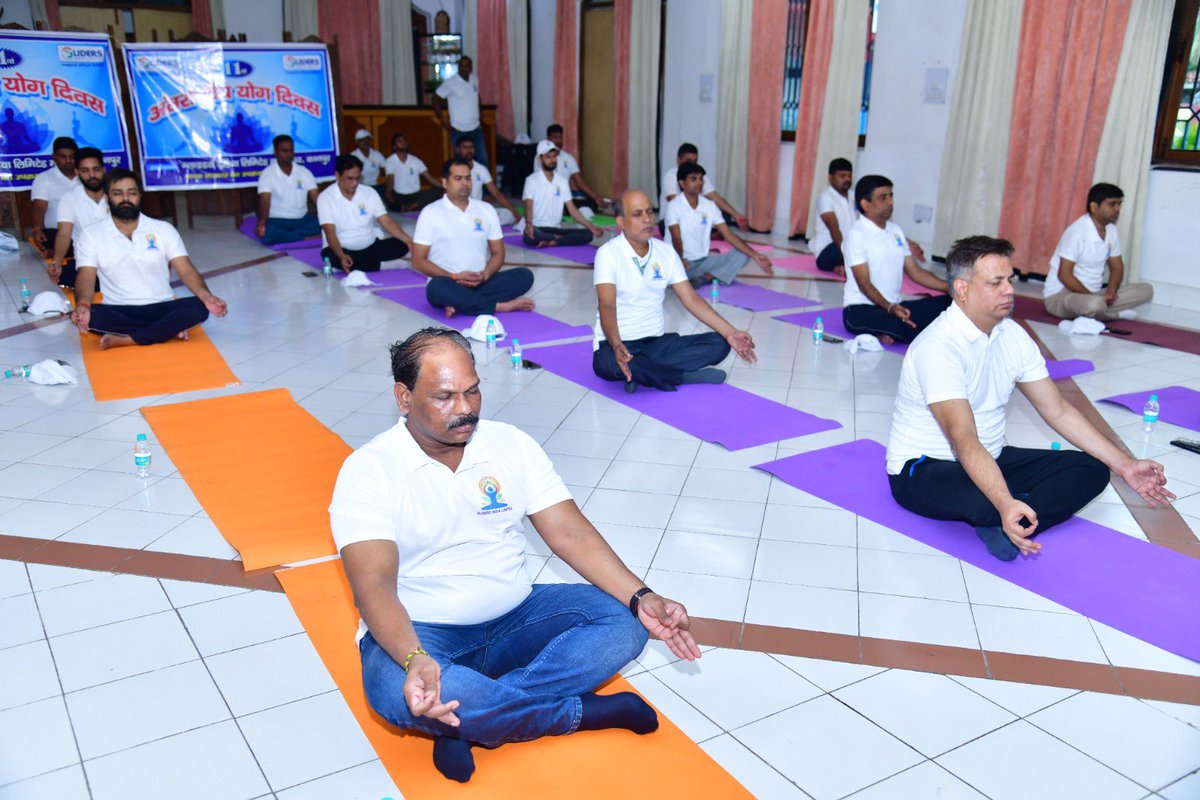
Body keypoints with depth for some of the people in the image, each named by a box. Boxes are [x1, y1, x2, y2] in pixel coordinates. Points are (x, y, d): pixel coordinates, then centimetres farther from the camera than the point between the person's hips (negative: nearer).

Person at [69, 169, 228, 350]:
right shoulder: (91, 234, 4)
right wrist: (82, 305, -31)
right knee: (90, 316, -34)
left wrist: (206, 296, -26)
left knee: (199, 307, -30)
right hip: (118, 313, 0)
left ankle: (123, 340, -28)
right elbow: (86, 277, -7)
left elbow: (185, 270, -4)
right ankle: (168, 330, -22)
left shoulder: (163, 229, 5)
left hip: (161, 309, 1)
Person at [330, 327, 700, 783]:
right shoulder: (368, 470, -12)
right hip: (418, 633, -3)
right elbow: (374, 586, -22)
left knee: (622, 621, -17)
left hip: (515, 617, 4)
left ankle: (470, 725, -23)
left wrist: (641, 599, -18)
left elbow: (570, 533, -3)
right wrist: (415, 661, -42)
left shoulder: (512, 445, 1)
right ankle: (585, 712, -19)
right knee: (398, 693, -37)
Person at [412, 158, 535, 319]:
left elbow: (498, 253, 11)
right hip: (450, 283, -3)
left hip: (481, 282, 4)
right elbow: (418, 261, -3)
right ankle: (499, 306, -26)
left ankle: (461, 304, -27)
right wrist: (455, 277, -15)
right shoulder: (430, 213, 0)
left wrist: (484, 275, -11)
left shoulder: (486, 210, 11)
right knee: (438, 287, -38)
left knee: (525, 275, -19)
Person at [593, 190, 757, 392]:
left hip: (658, 342, 6)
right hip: (615, 345, -6)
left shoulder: (666, 251, 6)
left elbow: (691, 299, 5)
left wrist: (730, 333, -5)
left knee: (719, 343, -11)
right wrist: (617, 347, -43)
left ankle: (643, 373, -21)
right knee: (614, 362, -41)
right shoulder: (608, 254, -11)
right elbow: (607, 307, -23)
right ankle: (691, 376, -19)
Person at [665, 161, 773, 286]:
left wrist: (755, 255, -10)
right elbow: (676, 238, -21)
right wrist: (680, 261, -43)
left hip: (703, 262, 6)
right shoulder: (674, 206, -10)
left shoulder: (710, 206, 5)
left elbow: (728, 234, 1)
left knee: (742, 254, -13)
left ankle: (704, 278, -29)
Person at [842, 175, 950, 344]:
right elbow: (864, 284, -16)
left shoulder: (895, 230, 14)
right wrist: (890, 308, -32)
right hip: (860, 310, -8)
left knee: (947, 302, -12)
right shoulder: (856, 234, -9)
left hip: (894, 306, 8)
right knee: (899, 325, -38)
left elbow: (915, 272, 15)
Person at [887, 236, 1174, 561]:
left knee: (1092, 469, -8)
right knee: (987, 500, -39)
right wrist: (1006, 504, -47)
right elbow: (963, 440, -33)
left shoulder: (1012, 336, 3)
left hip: (991, 459, 9)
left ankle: (1002, 527, -23)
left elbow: (1058, 411, 7)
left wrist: (1125, 465, 0)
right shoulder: (938, 348, -23)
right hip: (922, 471, -8)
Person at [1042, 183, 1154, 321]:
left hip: (1093, 294, 7)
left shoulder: (1111, 230, 5)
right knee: (1094, 305, -38)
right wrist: (1093, 296, -20)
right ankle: (1117, 314, -6)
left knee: (1146, 290, -4)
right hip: (1060, 294, -7)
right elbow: (1064, 275, -20)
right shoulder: (1077, 231, -18)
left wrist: (1110, 292, -9)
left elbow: (1117, 267, 12)